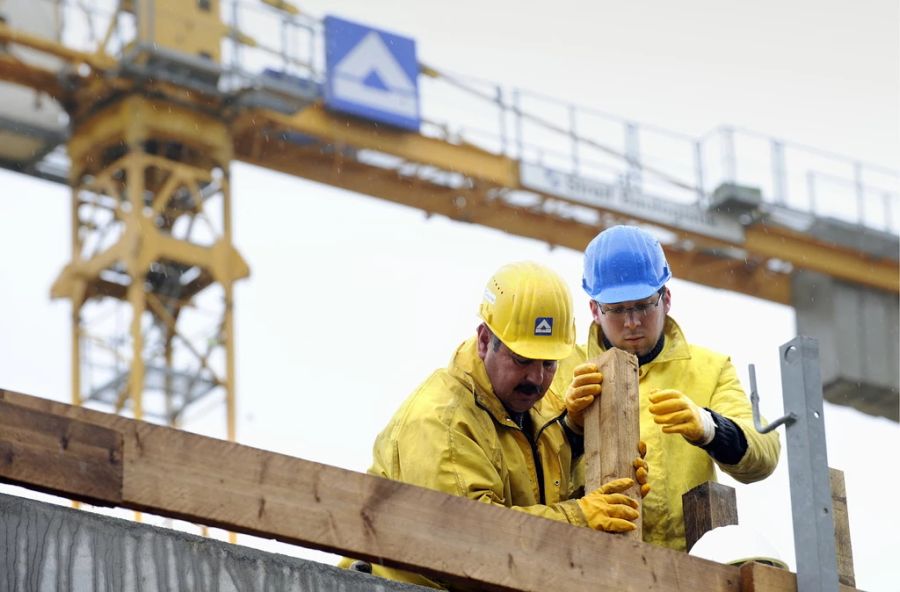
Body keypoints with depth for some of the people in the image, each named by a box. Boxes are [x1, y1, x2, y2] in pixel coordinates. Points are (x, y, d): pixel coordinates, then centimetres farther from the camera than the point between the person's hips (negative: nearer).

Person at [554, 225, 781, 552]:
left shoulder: (711, 369, 16)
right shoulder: (565, 370, 14)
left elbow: (763, 456, -1)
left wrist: (707, 427, -20)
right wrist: (572, 424, -14)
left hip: (689, 556, 0)